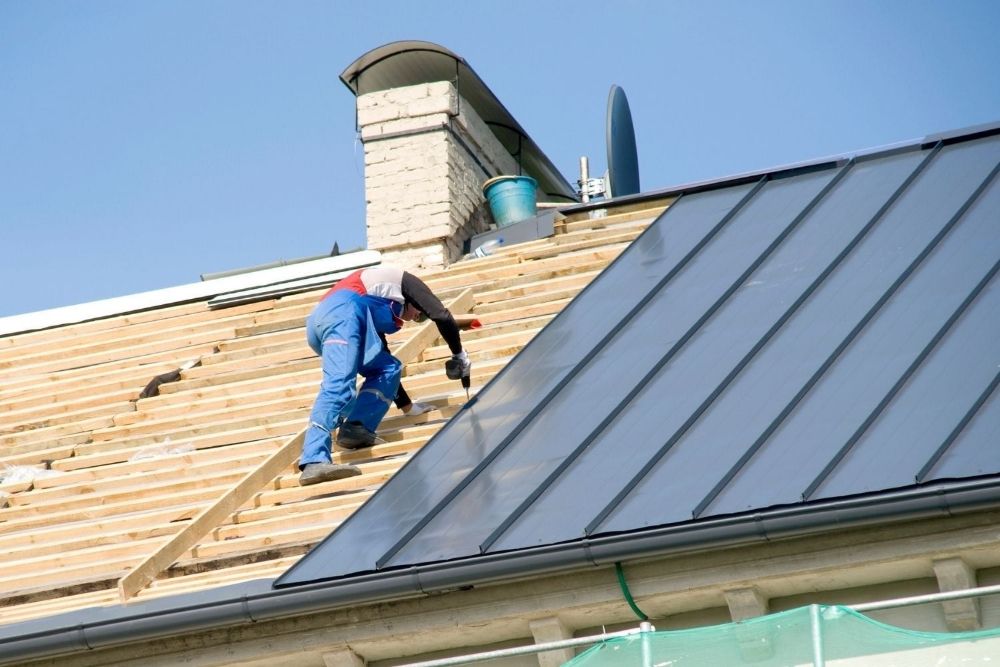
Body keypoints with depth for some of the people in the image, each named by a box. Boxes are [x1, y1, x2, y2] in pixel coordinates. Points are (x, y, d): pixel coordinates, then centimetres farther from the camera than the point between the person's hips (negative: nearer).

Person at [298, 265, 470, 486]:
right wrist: (459, 355, 23)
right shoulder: (404, 280, 25)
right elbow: (442, 316, 12)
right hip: (343, 312, -8)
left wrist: (407, 404, 51)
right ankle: (314, 461, -39)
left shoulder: (377, 316, 42)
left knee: (388, 368, 18)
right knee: (338, 385, -23)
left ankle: (356, 428, -3)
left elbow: (385, 364, 46)